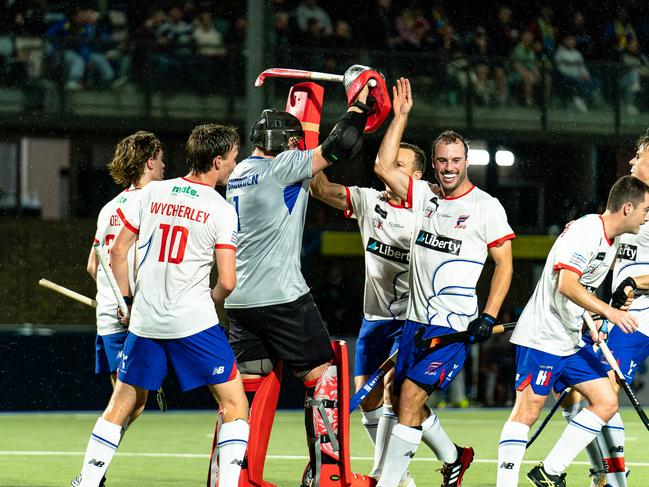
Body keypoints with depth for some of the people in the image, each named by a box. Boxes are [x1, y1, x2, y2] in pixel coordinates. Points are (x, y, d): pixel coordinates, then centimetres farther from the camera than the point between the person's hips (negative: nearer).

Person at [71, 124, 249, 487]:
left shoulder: (153, 193, 6)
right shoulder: (222, 211, -6)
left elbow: (118, 250, 10)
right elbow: (227, 282, -10)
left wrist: (127, 299, 20)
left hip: (145, 320, 4)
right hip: (195, 321, -4)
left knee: (122, 404, 17)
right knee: (235, 403, 4)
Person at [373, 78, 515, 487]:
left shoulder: (487, 207, -4)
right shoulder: (424, 195, 9)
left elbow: (505, 264, -3)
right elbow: (384, 166, 4)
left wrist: (489, 316, -12)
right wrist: (401, 116, 2)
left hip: (455, 327, -6)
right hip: (417, 322, 6)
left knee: (410, 396, -15)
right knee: (407, 402, 11)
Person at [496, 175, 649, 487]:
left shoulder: (609, 243, 14)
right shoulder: (585, 232, -16)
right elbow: (566, 285, -26)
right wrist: (608, 312, -32)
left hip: (571, 341, 10)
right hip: (541, 337, -10)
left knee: (606, 402, 3)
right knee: (527, 410, -11)